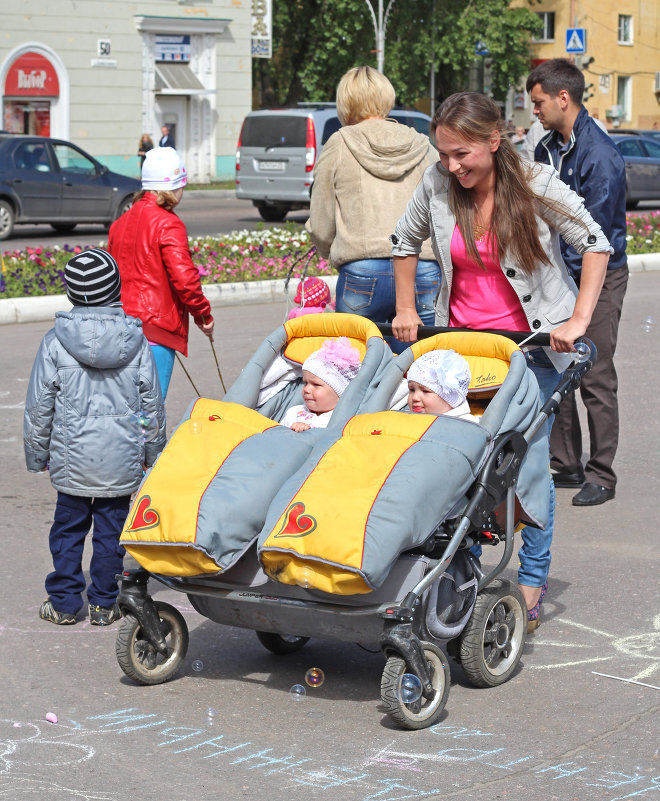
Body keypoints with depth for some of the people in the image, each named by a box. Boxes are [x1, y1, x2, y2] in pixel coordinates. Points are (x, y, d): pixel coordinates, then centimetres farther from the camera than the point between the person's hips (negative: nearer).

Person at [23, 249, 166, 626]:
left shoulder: (56, 341, -7)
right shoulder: (136, 341, -4)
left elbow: (39, 405, -2)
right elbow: (152, 404, 4)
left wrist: (36, 452, 11)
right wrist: (153, 451, 17)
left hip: (71, 458, 0)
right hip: (122, 460, 0)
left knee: (68, 528, 11)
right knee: (111, 528, 9)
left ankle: (64, 602, 16)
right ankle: (104, 603, 15)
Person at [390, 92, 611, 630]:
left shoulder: (537, 184, -13)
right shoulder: (437, 186, -6)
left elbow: (595, 244, -7)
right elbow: (405, 241, 13)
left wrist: (578, 321, -15)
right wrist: (405, 310, 9)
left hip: (533, 342, -3)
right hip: (462, 340, 3)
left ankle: (532, 580, 9)